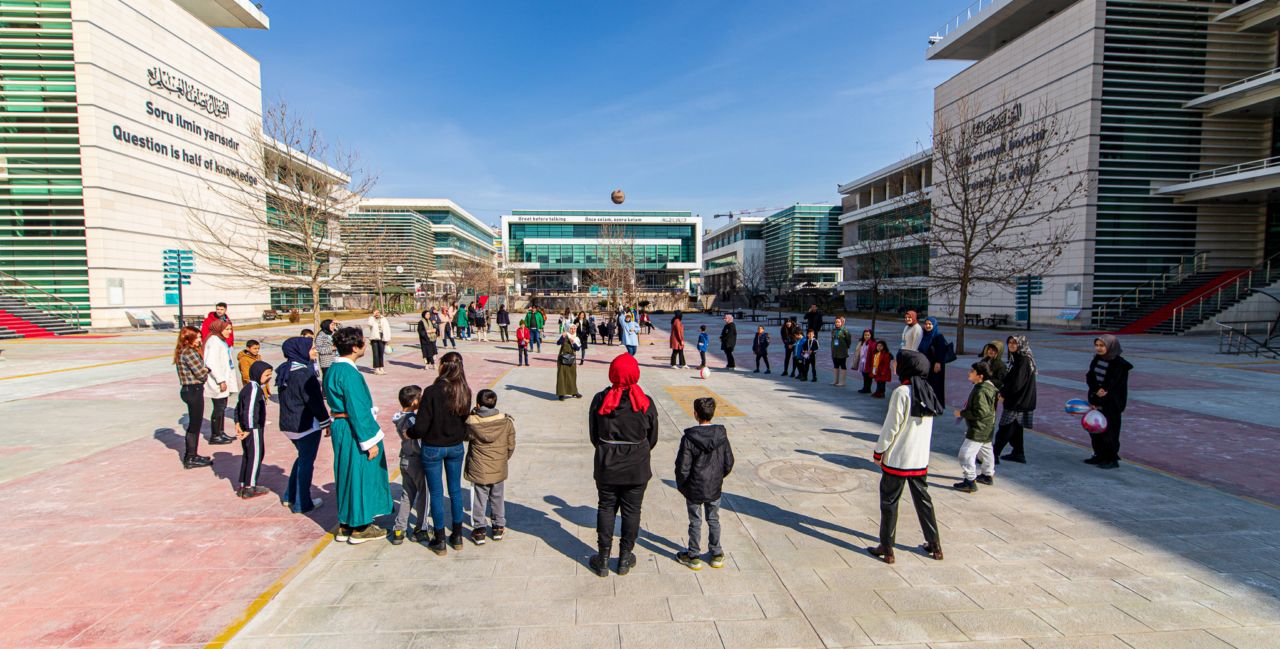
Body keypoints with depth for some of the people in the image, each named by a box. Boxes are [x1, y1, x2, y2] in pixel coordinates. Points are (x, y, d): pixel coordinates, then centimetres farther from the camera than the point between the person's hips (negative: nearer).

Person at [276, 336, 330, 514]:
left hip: (287, 424, 9)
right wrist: (327, 422, -9)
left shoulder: (285, 371, 7)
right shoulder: (303, 373, -21)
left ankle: (290, 496, 32)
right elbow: (315, 401, -19)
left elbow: (288, 398, 15)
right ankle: (302, 504, 14)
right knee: (306, 462, 4)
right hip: (306, 425, -9)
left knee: (302, 458, 24)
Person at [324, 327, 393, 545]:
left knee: (347, 476, 18)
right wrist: (370, 441, -18)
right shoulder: (349, 373, -23)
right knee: (360, 475, 4)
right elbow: (358, 410, -23)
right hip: (353, 430, -10)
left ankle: (345, 525, 30)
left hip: (340, 427, 10)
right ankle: (360, 528, 17)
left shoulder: (333, 369, 7)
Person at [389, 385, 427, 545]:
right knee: (423, 494, 7)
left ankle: (398, 530, 17)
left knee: (406, 495, 16)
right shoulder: (413, 419, -23)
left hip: (404, 460, 8)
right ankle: (420, 530, 16)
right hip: (416, 460, -8)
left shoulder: (399, 418, 2)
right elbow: (417, 444, -25)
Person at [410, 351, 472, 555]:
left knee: (436, 493, 9)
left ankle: (440, 541, 19)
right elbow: (466, 420, 3)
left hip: (433, 449, -4)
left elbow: (421, 427, -20)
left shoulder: (432, 392, -22)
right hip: (456, 447, 4)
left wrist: (410, 434, 0)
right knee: (455, 490, 16)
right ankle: (457, 536, 27)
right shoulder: (465, 392, -7)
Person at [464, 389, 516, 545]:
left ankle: (479, 530, 19)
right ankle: (499, 528, 29)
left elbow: (465, 436, 5)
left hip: (479, 471, -2)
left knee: (479, 501, 12)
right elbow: (511, 446, -1)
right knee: (498, 499, 18)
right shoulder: (506, 421, -10)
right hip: (499, 470, 2)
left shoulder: (471, 422, -17)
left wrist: (472, 414, 6)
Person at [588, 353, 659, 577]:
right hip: (637, 469, -1)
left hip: (606, 467, 1)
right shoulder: (646, 403, -13)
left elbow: (593, 436, -1)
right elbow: (652, 438, -1)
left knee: (605, 508, 15)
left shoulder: (600, 400, -12)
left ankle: (603, 559, 23)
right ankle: (625, 558, 25)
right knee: (631, 511, 13)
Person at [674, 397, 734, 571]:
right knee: (713, 520, 19)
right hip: (714, 489, 3)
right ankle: (716, 555, 30)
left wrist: (680, 485, 1)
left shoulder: (689, 438, -20)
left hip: (694, 489, -3)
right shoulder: (722, 435, -9)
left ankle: (694, 556, 24)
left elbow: (682, 467, -17)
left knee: (695, 522, 12)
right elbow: (729, 463, 0)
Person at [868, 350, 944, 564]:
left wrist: (879, 451, -5)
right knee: (923, 500, 20)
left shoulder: (902, 393, -18)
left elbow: (891, 426, -16)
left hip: (897, 459, -7)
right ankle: (934, 545, 30)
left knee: (889, 502, 5)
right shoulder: (927, 392, 5)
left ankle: (887, 548, 12)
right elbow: (926, 424, 11)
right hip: (921, 459, 7)